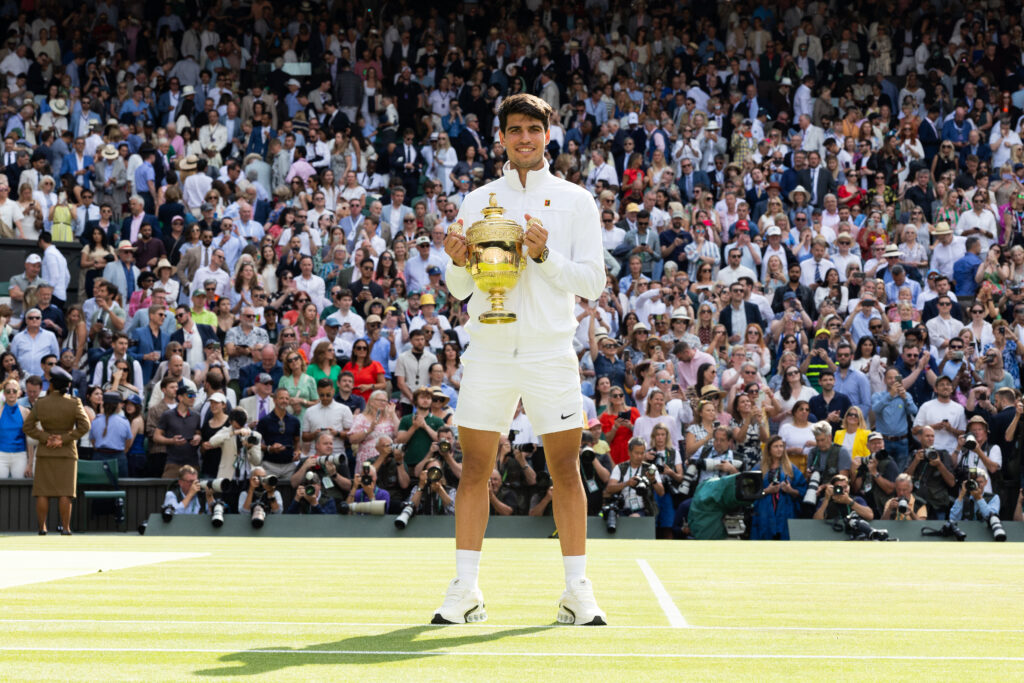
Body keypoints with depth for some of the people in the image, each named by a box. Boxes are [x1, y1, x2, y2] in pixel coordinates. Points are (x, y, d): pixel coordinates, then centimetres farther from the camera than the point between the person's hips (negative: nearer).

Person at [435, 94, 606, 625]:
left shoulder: (575, 201, 6)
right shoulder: (477, 201, 12)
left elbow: (592, 282, 1)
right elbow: (458, 288, 12)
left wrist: (545, 256, -14)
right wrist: (458, 262, -9)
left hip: (551, 351, -2)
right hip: (488, 349, 2)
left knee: (565, 470, -2)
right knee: (474, 468, 0)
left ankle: (577, 591, 4)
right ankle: (465, 591, 5)